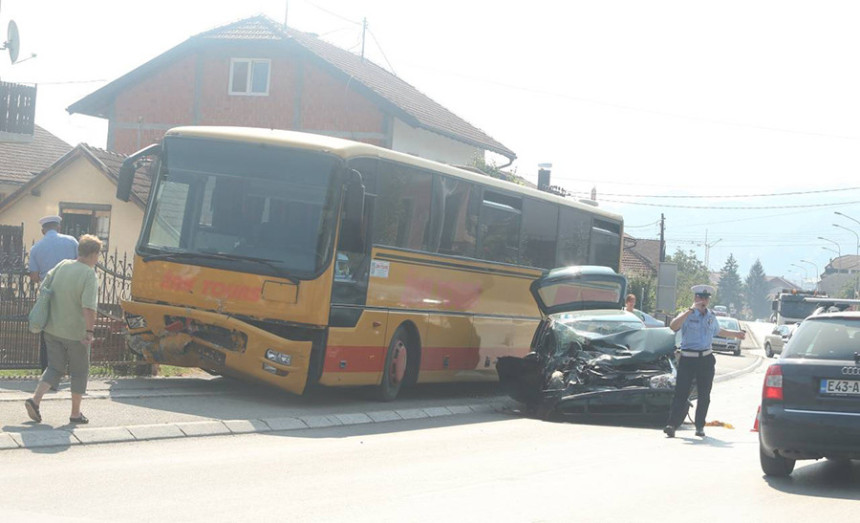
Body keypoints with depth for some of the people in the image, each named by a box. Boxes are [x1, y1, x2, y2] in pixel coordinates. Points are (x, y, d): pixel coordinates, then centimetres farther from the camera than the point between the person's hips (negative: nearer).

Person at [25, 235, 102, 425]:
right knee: (79, 372, 11)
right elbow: (88, 308, -27)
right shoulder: (90, 276, -19)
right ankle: (76, 413, 17)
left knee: (55, 368, 15)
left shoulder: (62, 265, 1)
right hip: (75, 332, -5)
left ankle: (35, 399, -5)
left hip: (52, 329, 5)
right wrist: (89, 331, -21)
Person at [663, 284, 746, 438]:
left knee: (704, 395, 6)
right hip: (687, 358, -5)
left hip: (706, 359, 5)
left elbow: (719, 331, 34)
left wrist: (736, 334, 33)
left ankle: (700, 426, 15)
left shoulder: (711, 316, 13)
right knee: (681, 393, -10)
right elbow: (673, 326, -25)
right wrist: (691, 310, -25)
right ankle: (672, 424, -13)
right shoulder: (688, 315, -5)